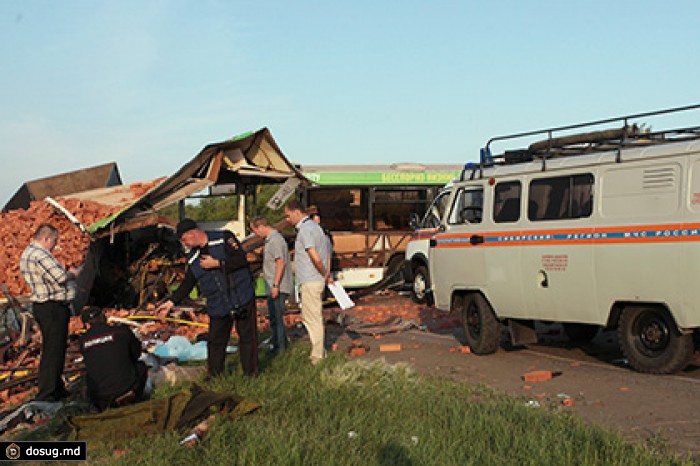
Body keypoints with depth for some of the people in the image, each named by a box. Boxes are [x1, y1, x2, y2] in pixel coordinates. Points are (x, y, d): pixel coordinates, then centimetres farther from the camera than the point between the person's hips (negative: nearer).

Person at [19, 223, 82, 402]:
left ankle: (57, 390, 29)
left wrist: (68, 273, 13)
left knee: (53, 349, 19)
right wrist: (72, 273, -5)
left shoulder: (27, 253, 16)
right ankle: (46, 395, -4)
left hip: (42, 305, 11)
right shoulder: (39, 255, -19)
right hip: (52, 307, -11)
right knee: (53, 351, -7)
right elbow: (60, 277, -25)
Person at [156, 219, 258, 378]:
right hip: (218, 306, 4)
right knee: (215, 341, 4)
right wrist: (171, 302, 4)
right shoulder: (192, 259, 7)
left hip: (242, 299, -4)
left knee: (247, 336, 2)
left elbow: (241, 260, -16)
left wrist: (216, 263, -17)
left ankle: (251, 374, 14)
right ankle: (214, 377, 18)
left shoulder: (224, 238, -8)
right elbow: (187, 284, 13)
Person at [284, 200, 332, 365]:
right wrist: (327, 274, 15)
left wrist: (325, 274, -11)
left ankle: (317, 356, 5)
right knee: (309, 316, 18)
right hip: (317, 280, 10)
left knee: (312, 319, -2)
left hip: (310, 281, -10)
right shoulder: (313, 225, 15)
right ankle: (321, 352, 25)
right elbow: (325, 253, 18)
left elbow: (315, 258, -25)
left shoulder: (305, 229, -18)